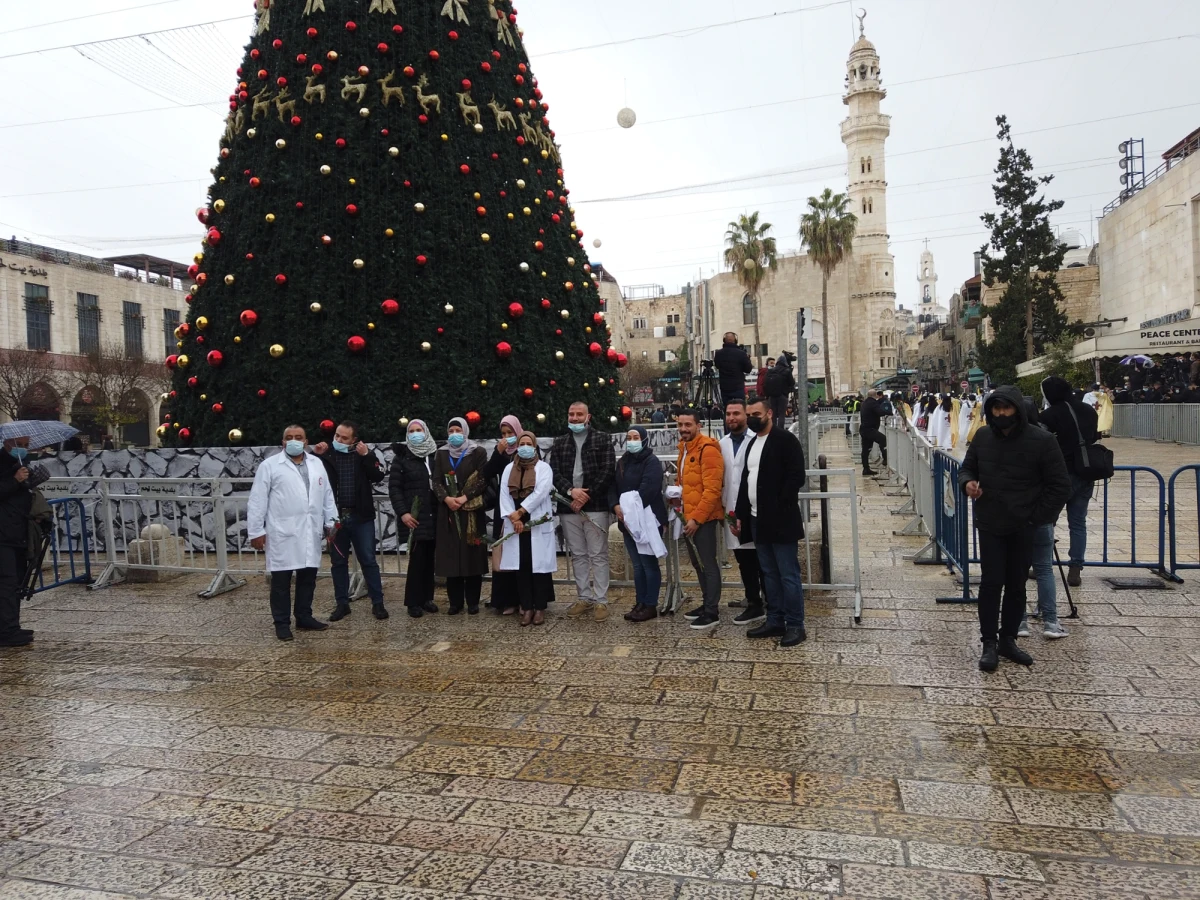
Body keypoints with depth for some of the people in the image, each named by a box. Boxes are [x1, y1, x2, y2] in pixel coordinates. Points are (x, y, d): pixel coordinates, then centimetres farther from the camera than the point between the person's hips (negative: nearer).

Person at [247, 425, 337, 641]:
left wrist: (331, 521, 8)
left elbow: (327, 494, 14)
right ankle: (282, 623, 12)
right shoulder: (269, 465, -2)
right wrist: (255, 530, -7)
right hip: (282, 533, -4)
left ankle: (304, 618, 23)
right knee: (281, 580, 3)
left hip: (311, 532, 4)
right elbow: (257, 500, -4)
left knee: (308, 578, 11)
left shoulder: (316, 463, 12)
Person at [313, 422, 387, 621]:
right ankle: (342, 603, 22)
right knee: (338, 562, 10)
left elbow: (378, 476, -9)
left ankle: (377, 603, 12)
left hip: (361, 517, -1)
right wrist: (314, 455, -14)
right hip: (336, 517, 1)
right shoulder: (326, 454, 1)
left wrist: (366, 456, -19)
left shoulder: (364, 453, 1)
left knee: (368, 560, 4)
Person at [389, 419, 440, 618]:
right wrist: (402, 512, -11)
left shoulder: (436, 455, 8)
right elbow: (394, 487, -2)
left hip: (434, 517, 3)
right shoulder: (401, 457, 2)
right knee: (417, 559, -5)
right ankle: (413, 602, 4)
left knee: (429, 559, 8)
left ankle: (427, 598, 18)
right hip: (414, 517, -3)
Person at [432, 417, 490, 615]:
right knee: (451, 556, 2)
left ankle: (473, 602, 5)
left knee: (473, 555, -2)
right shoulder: (441, 454, 11)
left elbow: (483, 480, -4)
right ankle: (455, 601, 10)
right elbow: (436, 481, 5)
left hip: (472, 511, -2)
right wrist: (446, 498, -13)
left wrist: (464, 498, -15)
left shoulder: (478, 452, 2)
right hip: (448, 511, 3)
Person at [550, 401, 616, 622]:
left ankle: (601, 600, 5)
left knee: (598, 555, -1)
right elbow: (554, 472, 5)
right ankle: (584, 598, 20)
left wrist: (587, 496, -13)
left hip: (596, 506, -4)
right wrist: (570, 491, -13)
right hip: (568, 507, 4)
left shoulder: (602, 440, 2)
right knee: (578, 555, 10)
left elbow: (608, 472, -7)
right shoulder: (559, 443, 14)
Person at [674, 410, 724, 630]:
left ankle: (712, 612, 4)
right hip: (689, 516, 9)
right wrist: (677, 496, 8)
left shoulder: (707, 449, -15)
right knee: (698, 563, 16)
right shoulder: (684, 449, 15)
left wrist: (697, 517, -20)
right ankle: (708, 604, 27)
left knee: (708, 564, -3)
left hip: (703, 518, -9)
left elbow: (712, 489, -20)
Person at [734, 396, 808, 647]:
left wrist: (778, 508, -16)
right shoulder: (752, 443, 16)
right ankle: (775, 621, 22)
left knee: (789, 575, -2)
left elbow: (797, 476, -16)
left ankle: (795, 626, 4)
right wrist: (740, 515, 14)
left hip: (780, 520, -8)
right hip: (757, 520, 8)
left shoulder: (785, 439, -9)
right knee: (769, 574, 14)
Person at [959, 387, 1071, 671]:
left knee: (1016, 586, 10)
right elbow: (967, 468, 16)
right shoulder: (983, 437, 2)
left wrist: (1036, 518, -11)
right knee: (991, 583, -1)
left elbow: (1060, 486, -6)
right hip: (990, 525, 2)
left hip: (1024, 529, -1)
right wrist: (967, 482, -8)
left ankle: (1008, 640, 23)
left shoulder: (1042, 441, -9)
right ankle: (989, 643, 7)